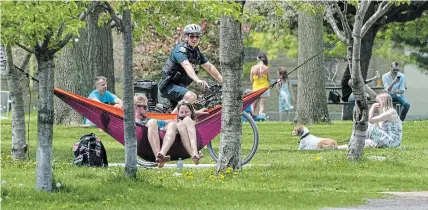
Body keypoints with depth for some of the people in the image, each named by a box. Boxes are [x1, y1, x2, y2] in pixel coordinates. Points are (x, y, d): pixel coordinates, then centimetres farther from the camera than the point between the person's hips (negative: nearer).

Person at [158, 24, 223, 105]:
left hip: (180, 86, 9)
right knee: (191, 96, -32)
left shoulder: (196, 52, 9)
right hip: (169, 86, -9)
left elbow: (210, 67, 8)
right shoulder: (180, 50, -18)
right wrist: (198, 80, -52)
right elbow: (187, 66, -36)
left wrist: (223, 80, -6)